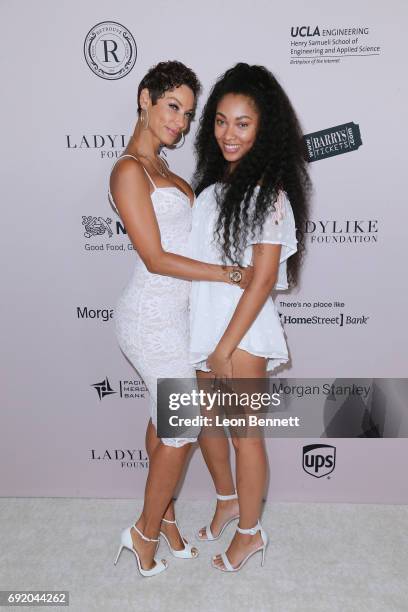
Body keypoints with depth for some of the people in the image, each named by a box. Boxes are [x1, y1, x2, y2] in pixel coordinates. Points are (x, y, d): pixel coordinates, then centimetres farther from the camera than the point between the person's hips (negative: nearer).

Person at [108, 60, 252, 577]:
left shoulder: (163, 172, 15)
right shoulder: (130, 170, -14)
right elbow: (156, 259, -19)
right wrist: (228, 274, -16)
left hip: (167, 315, 9)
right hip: (156, 320, -9)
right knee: (181, 430, 4)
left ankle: (164, 515, 37)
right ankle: (147, 531, 26)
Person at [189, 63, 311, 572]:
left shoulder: (268, 191, -14)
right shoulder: (212, 179, 8)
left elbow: (263, 278, -17)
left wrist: (225, 347, -16)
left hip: (242, 330, -7)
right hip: (202, 321, 8)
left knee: (244, 433, 9)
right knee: (205, 420, 21)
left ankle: (250, 532, 33)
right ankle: (227, 500, 47)